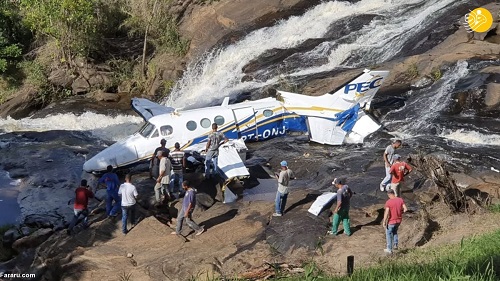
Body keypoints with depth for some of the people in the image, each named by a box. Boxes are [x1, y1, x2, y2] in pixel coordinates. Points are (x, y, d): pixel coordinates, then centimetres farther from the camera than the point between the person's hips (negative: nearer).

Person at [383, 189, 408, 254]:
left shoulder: (388, 202, -21)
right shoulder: (400, 200, -7)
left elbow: (386, 213, -24)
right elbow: (405, 209, -8)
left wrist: (384, 222, -14)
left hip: (391, 221, -5)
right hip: (398, 220, 5)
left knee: (388, 234, 15)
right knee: (395, 232, 31)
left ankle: (389, 249, 22)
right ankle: (395, 245, 25)